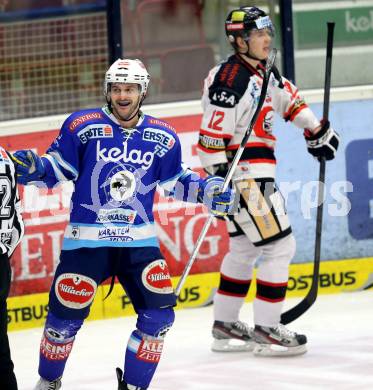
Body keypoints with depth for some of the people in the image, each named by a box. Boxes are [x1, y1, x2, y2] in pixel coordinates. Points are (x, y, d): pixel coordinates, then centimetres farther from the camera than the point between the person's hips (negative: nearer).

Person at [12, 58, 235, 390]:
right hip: (87, 240, -3)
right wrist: (31, 167, -21)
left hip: (140, 241, 3)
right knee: (65, 316, -2)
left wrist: (212, 193, 4)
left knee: (159, 314, -7)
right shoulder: (82, 126, -6)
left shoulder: (163, 137, 5)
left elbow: (176, 182, 17)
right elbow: (56, 169, -1)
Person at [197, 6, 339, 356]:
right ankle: (265, 330, -3)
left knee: (245, 248, 16)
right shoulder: (230, 79, -20)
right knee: (280, 246, -8)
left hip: (256, 175, 10)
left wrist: (316, 131, 27)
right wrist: (219, 181, -23)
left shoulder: (262, 72, 10)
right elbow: (212, 136, -21)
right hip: (241, 176, -10)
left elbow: (288, 98, 29)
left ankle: (225, 327, 24)